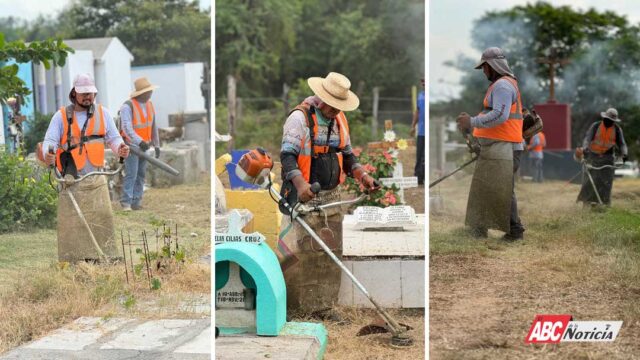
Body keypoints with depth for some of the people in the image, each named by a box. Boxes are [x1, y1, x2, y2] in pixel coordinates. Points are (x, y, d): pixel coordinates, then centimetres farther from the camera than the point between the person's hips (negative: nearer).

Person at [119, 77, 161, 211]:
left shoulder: (149, 105, 6)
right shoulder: (128, 106, -17)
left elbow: (153, 126, 12)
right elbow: (127, 128, -27)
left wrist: (156, 145, 11)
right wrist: (139, 141, -38)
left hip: (144, 145, 7)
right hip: (131, 145, -7)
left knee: (141, 174, 4)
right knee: (131, 174, -14)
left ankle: (136, 202, 8)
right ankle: (126, 202, -12)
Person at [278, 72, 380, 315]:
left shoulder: (339, 119, 12)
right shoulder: (300, 117, -11)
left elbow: (347, 154, 20)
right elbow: (287, 155, -17)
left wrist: (362, 175, 3)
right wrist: (300, 182, -33)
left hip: (331, 196, 7)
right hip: (304, 195, -7)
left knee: (330, 251, 9)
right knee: (298, 251, -9)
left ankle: (323, 302, 19)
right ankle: (293, 303, 3)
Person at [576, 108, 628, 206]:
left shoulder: (617, 129, -2)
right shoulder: (596, 126, -9)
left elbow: (621, 143, -6)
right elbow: (587, 137, -18)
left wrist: (624, 153, -26)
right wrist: (585, 148, -38)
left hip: (608, 157, 1)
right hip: (593, 155, -1)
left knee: (606, 180, -5)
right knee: (590, 178, -1)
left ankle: (604, 201, 0)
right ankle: (587, 201, 10)